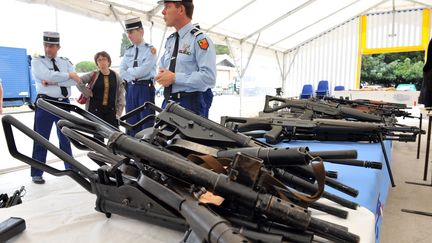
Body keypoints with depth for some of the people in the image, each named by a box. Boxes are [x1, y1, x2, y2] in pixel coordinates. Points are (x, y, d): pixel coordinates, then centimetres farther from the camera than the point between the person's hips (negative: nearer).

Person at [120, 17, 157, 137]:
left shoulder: (150, 49, -5)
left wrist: (129, 71, -3)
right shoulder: (128, 51, 13)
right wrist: (133, 76, -11)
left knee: (147, 121, -1)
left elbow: (143, 70, -16)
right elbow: (122, 72, 6)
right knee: (131, 122, 11)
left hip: (145, 88, -6)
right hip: (131, 88, 6)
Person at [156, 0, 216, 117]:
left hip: (191, 104, -7)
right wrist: (161, 76, 0)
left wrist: (174, 77, -18)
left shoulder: (199, 39, -11)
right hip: (168, 103, 8)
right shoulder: (170, 41, 14)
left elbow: (209, 77, -20)